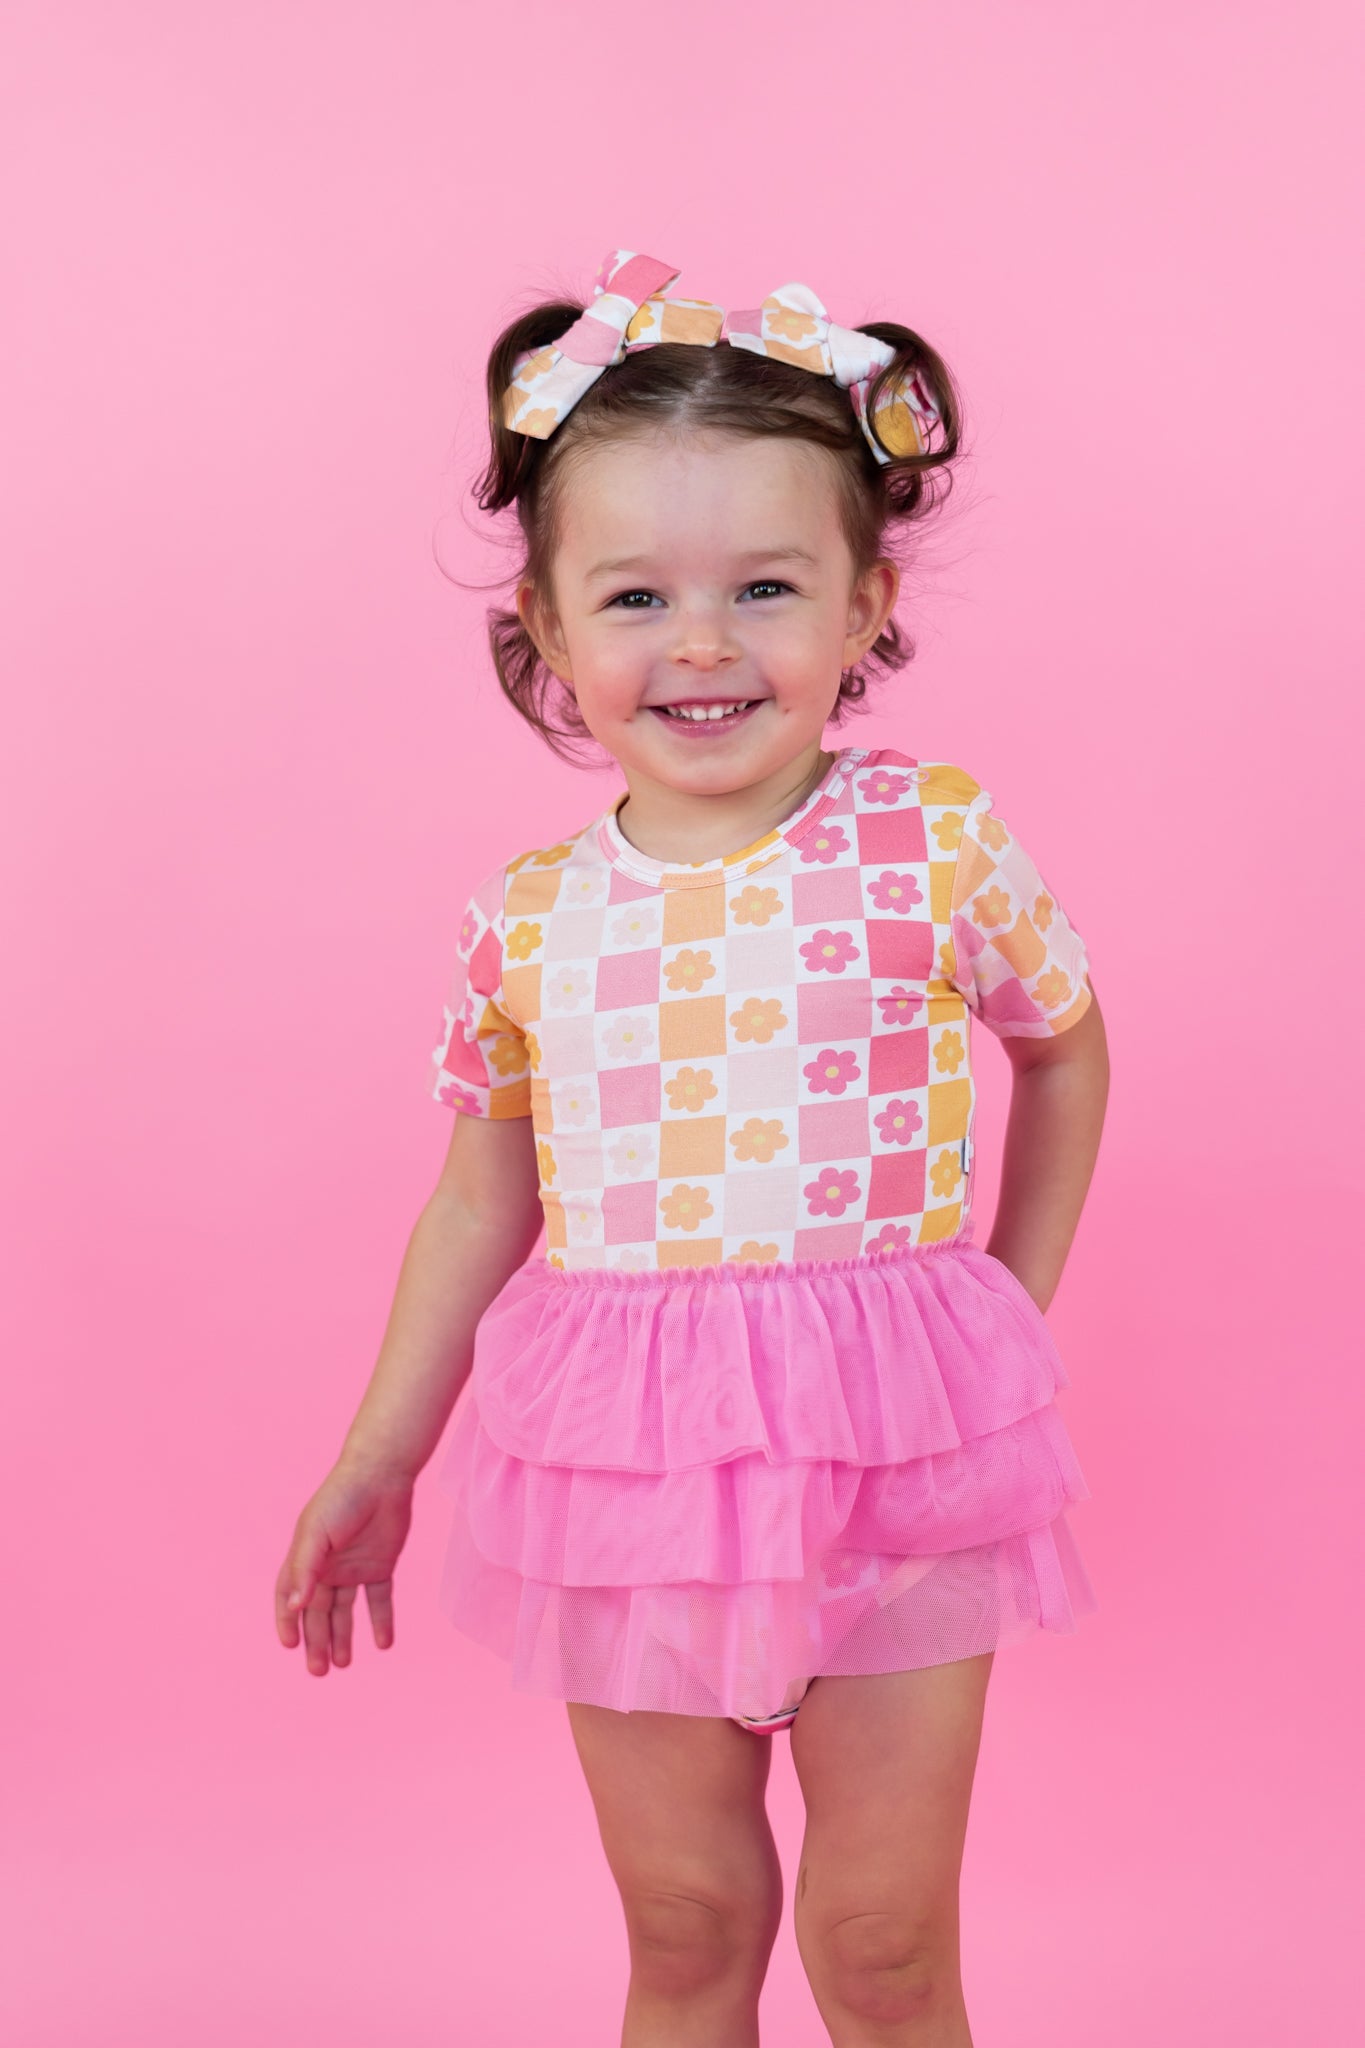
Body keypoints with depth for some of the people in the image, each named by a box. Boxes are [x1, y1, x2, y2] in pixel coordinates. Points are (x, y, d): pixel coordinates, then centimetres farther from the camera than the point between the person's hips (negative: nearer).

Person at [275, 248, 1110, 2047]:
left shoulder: (940, 846, -8)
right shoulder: (528, 916, -2)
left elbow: (1066, 1043, 10)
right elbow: (480, 1200, 10)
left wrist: (1016, 1309, 8)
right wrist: (376, 1465, 15)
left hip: (892, 1449, -2)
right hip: (625, 1471, 2)